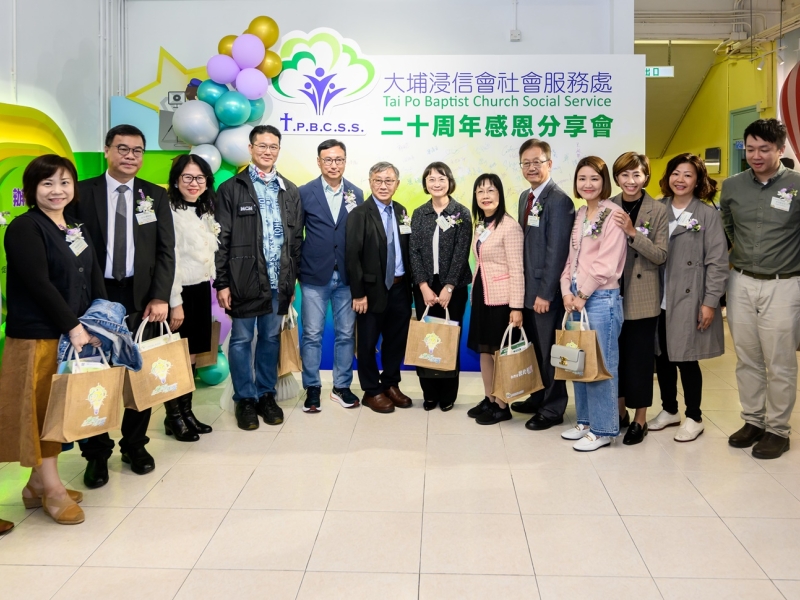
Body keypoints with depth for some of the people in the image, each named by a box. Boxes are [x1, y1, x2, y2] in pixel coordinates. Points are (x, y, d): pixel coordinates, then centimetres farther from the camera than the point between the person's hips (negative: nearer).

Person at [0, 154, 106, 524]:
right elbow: (39, 283, -18)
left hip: (75, 333, 8)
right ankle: (53, 490, 13)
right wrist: (72, 326, -20)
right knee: (40, 410, 2)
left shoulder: (77, 229, 13)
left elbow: (94, 281, 11)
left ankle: (38, 484, 26)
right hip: (37, 336, -8)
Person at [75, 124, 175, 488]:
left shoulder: (155, 195, 8)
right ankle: (96, 454, 16)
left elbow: (166, 251, 4)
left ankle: (135, 445, 23)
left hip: (142, 298, 1)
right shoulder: (83, 192, 3)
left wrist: (160, 297, -7)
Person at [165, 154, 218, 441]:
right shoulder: (171, 211, -13)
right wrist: (175, 302, -19)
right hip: (181, 292, -7)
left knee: (192, 356, 13)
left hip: (201, 290, 7)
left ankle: (187, 412, 23)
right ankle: (173, 417, 15)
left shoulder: (205, 212, 12)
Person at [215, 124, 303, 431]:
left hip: (279, 281, 3)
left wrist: (293, 280, 7)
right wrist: (221, 283, -8)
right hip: (245, 279, -3)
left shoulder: (290, 191, 10)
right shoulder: (232, 188, -1)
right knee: (241, 340, 6)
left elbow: (296, 238, 11)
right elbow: (222, 239, -4)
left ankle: (267, 395, 25)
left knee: (271, 338, 12)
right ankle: (245, 399, 18)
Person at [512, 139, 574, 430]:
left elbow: (557, 251, -18)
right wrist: (522, 287, 11)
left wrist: (545, 293, -18)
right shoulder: (525, 197, 13)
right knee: (533, 348, 16)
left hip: (546, 290, -8)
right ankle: (538, 398, 32)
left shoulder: (558, 200, -14)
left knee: (548, 351, 3)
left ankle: (553, 409, 17)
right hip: (527, 287, 8)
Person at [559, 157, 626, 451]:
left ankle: (603, 429, 10)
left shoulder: (613, 214, -9)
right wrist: (567, 290, 2)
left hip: (601, 297, -7)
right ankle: (585, 421, 25)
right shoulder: (580, 214, 14)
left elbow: (607, 263, -14)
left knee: (600, 363, -2)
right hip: (577, 297, 7)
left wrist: (583, 294, -10)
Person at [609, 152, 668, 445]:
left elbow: (661, 255, -11)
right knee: (614, 353, 11)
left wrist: (632, 232, -21)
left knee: (639, 356, 3)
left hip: (642, 295, -3)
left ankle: (640, 418, 16)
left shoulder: (658, 211, -4)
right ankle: (619, 409, 28)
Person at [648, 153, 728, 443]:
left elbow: (717, 262, -7)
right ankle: (669, 410, 29)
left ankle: (694, 418, 19)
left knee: (686, 359, 2)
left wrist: (710, 302, -12)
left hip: (689, 299, -4)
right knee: (662, 357, 11)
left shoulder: (708, 215, -4)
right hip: (659, 299, 4)